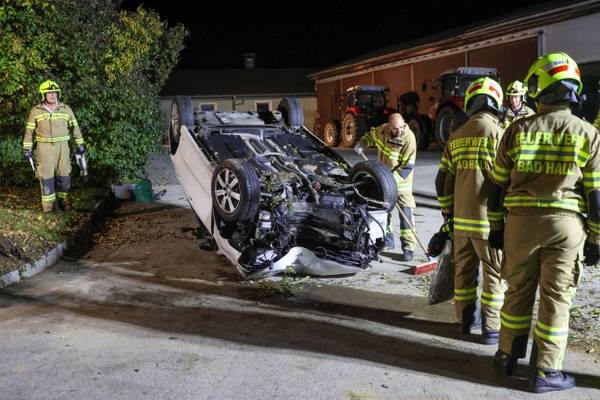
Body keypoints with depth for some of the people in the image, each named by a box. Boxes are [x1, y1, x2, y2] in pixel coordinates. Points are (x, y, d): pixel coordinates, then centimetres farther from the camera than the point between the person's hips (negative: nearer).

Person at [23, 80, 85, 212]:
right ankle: (48, 203, 8)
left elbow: (75, 127, 8)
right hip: (44, 147, -1)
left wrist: (80, 144, 6)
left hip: (62, 146, 2)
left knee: (64, 174, 5)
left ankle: (63, 199, 18)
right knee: (46, 174, 0)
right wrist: (27, 148, -2)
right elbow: (29, 130, 3)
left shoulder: (66, 109, 3)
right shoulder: (36, 111, 0)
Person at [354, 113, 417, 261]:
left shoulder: (409, 138, -23)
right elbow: (371, 135, 16)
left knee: (406, 212, -9)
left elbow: (407, 166, -24)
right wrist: (361, 144, -3)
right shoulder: (382, 130, -8)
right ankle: (387, 240, 31)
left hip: (401, 181, -6)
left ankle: (409, 247, -5)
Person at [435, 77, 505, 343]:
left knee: (464, 270, 15)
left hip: (461, 218, 6)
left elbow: (443, 180, 10)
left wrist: (447, 211, 20)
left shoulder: (456, 136, 9)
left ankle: (467, 319, 26)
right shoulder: (497, 132, -8)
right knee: (495, 274, 5)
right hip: (487, 218, -5)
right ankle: (491, 327, 8)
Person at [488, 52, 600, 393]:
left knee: (518, 291, 14)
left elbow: (498, 185, 3)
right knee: (556, 298, 7)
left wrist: (496, 226, 13)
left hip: (521, 221, 1)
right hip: (565, 224, -1)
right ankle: (546, 372, 14)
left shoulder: (518, 130, 1)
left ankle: (508, 356, 27)